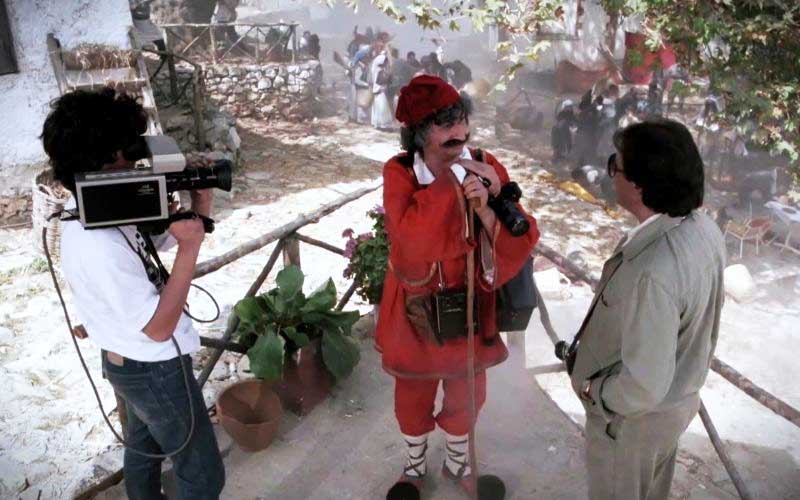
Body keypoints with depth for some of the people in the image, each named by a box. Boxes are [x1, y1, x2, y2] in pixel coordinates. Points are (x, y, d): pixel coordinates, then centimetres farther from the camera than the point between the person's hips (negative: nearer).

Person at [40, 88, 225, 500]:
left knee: (143, 447, 30)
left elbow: (163, 235, 8)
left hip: (130, 361, 10)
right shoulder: (99, 247, -33)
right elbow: (159, 327, -28)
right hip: (155, 369, -9)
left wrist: (200, 199, -11)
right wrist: (190, 247, -30)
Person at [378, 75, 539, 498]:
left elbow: (520, 238, -15)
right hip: (415, 307, -1)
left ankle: (457, 461, 51)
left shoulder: (486, 167, -12)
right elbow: (409, 240, -33)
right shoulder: (399, 173, -17)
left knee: (466, 392, 21)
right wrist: (455, 181, -34)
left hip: (468, 303, 2)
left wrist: (487, 210, -34)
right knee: (413, 394, 20)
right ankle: (415, 464, 50)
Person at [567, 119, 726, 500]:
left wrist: (591, 389, -15)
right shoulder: (703, 227, -11)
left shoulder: (652, 270, -40)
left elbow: (643, 387, -34)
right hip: (679, 396, 8)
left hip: (634, 416, -7)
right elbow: (706, 306, 6)